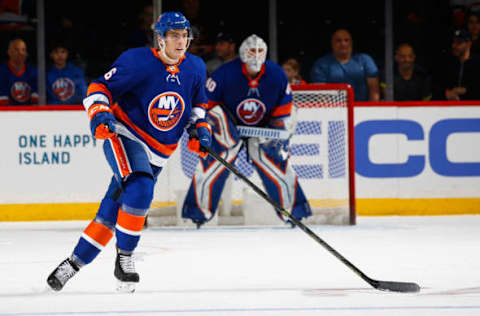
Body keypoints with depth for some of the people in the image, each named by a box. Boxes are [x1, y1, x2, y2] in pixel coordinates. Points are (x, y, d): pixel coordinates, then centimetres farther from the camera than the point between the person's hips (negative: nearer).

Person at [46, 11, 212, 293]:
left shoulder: (195, 68, 2)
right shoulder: (138, 61, -15)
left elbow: (198, 104, 19)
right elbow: (99, 89, -10)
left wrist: (201, 128, 3)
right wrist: (99, 114, -28)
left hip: (157, 153, 5)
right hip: (124, 135, -5)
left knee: (113, 211, 4)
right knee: (139, 188, -31)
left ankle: (75, 262, 17)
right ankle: (124, 258, -18)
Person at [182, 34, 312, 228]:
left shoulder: (277, 75, -13)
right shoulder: (225, 74, -23)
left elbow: (283, 109, -1)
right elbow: (206, 103, -15)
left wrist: (278, 132, -10)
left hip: (263, 128, 2)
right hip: (228, 125, -2)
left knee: (279, 164, -5)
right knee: (211, 165, -13)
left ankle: (293, 210, 8)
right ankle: (199, 211, -1)